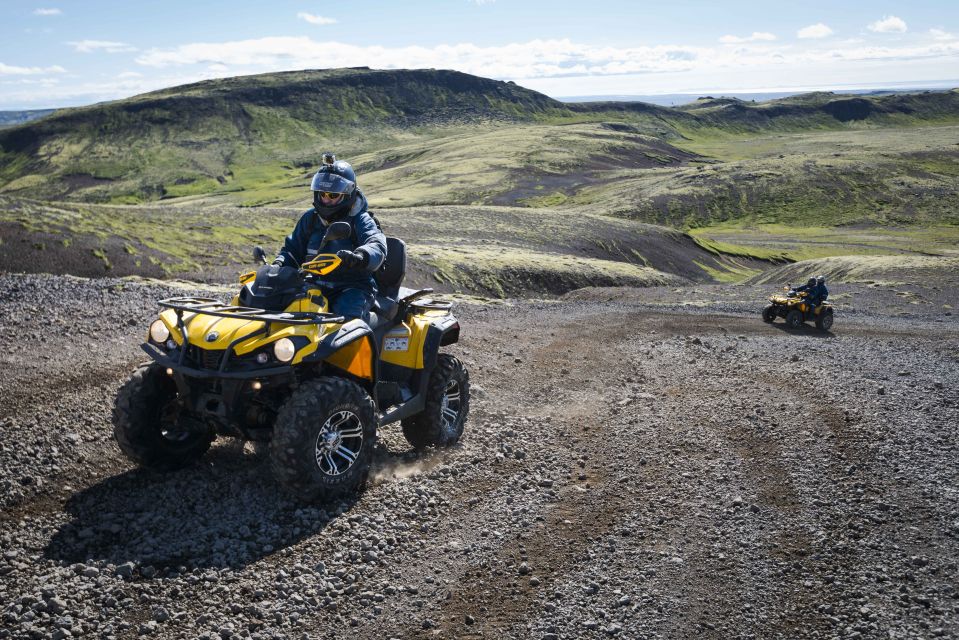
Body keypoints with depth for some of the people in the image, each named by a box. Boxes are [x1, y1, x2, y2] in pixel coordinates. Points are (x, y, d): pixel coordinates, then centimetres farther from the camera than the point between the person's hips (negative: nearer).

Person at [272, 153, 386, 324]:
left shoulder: (360, 220, -4)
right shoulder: (310, 218, 13)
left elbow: (377, 246, -22)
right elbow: (292, 248, 20)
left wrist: (358, 257, -46)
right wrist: (279, 265, -3)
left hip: (353, 288, -5)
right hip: (316, 286, 5)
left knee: (345, 316, -35)